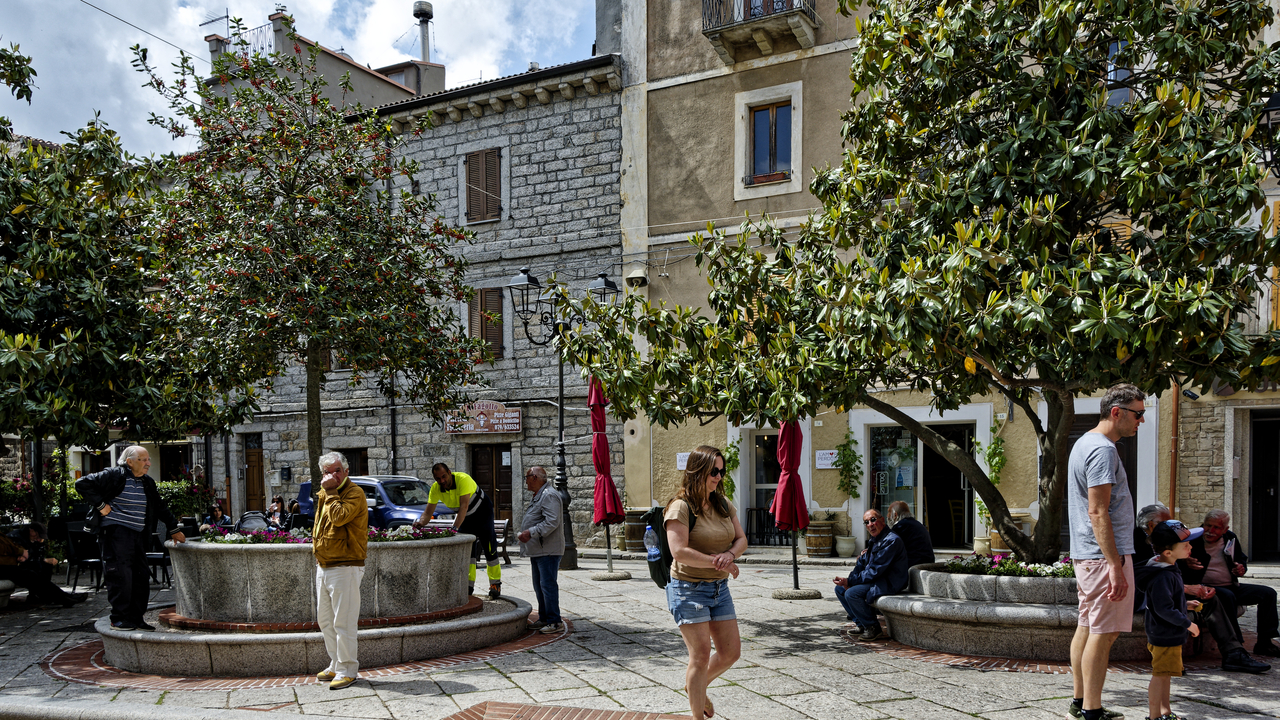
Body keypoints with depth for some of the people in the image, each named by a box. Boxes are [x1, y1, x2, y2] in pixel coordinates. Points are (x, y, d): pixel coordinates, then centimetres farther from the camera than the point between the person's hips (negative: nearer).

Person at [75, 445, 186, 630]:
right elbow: (82, 484, -10)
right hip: (116, 532, -7)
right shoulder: (114, 476, -6)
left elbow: (161, 507, 27)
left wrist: (174, 528, 27)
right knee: (120, 575, -9)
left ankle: (136, 618, 14)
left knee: (141, 577, 6)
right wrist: (100, 505, -12)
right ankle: (119, 619, 0)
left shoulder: (147, 483, 16)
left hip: (138, 535, 7)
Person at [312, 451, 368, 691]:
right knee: (325, 620, 16)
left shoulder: (354, 493, -12)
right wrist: (317, 545, 14)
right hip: (323, 567, 9)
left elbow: (339, 517, -28)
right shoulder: (324, 495, 15)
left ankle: (347, 669, 3)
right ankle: (335, 665, 28)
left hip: (345, 567, -9)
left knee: (343, 622, -6)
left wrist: (331, 491, -21)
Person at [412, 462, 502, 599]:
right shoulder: (436, 489, -18)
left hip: (482, 512, -5)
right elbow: (428, 512, -18)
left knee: (489, 548, -7)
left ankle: (495, 583, 2)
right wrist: (421, 522, -41)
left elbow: (464, 506, -42)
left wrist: (455, 528, -51)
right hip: (465, 516, 6)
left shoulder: (463, 479, -35)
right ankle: (469, 584, 8)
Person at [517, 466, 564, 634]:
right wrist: (526, 534, 15)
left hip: (548, 551, -11)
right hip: (537, 550, 11)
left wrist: (531, 532, -25)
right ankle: (544, 619, 23)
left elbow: (552, 522, -25)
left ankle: (555, 621, -5)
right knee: (539, 586, 15)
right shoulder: (538, 496, 20)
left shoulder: (549, 495, -15)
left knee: (548, 585, -10)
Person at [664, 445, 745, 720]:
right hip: (688, 589, -7)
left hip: (719, 588, 7)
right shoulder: (681, 507, -15)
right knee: (701, 655, -5)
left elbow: (741, 539, 9)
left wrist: (730, 554, -14)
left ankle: (697, 686, 36)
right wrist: (717, 562, -19)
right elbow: (679, 551, -23)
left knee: (731, 652, 9)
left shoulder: (723, 504, 8)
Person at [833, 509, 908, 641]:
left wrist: (850, 581, -19)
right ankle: (862, 625, 10)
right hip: (876, 581, 10)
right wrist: (848, 581, -5)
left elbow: (875, 571, -22)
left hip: (889, 584, -10)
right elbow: (862, 564, 14)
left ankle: (874, 629, -11)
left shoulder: (891, 541, -19)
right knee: (840, 589, 7)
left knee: (851, 594, -26)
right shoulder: (874, 540, 13)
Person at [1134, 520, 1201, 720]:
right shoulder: (1163, 576, -27)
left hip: (1169, 634, 11)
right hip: (1165, 634, -11)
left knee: (1165, 673, 19)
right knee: (1160, 674, -2)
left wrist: (1185, 604, 16)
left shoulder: (1169, 569, 8)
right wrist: (1187, 623, -20)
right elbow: (1163, 608, -29)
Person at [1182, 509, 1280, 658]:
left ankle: (1264, 643, -3)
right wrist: (1186, 564, -36)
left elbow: (1242, 559, 24)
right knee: (1227, 596, -38)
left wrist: (1242, 568, 0)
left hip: (1231, 587, 7)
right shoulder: (1193, 541, -9)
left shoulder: (1231, 539, 7)